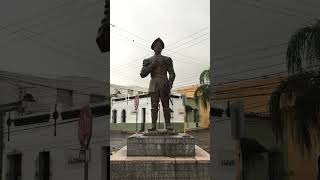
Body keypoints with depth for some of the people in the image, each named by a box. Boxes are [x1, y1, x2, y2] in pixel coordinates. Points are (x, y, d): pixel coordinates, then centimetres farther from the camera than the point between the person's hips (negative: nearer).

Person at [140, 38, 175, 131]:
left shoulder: (167, 59, 13)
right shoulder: (148, 61, 15)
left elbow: (172, 74, 5)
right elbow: (142, 74, 4)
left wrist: (170, 84, -14)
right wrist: (152, 65, -7)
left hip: (164, 84, 0)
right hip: (153, 85, 1)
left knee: (166, 105, -7)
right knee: (154, 105, -6)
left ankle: (168, 125, -9)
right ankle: (153, 125, -8)